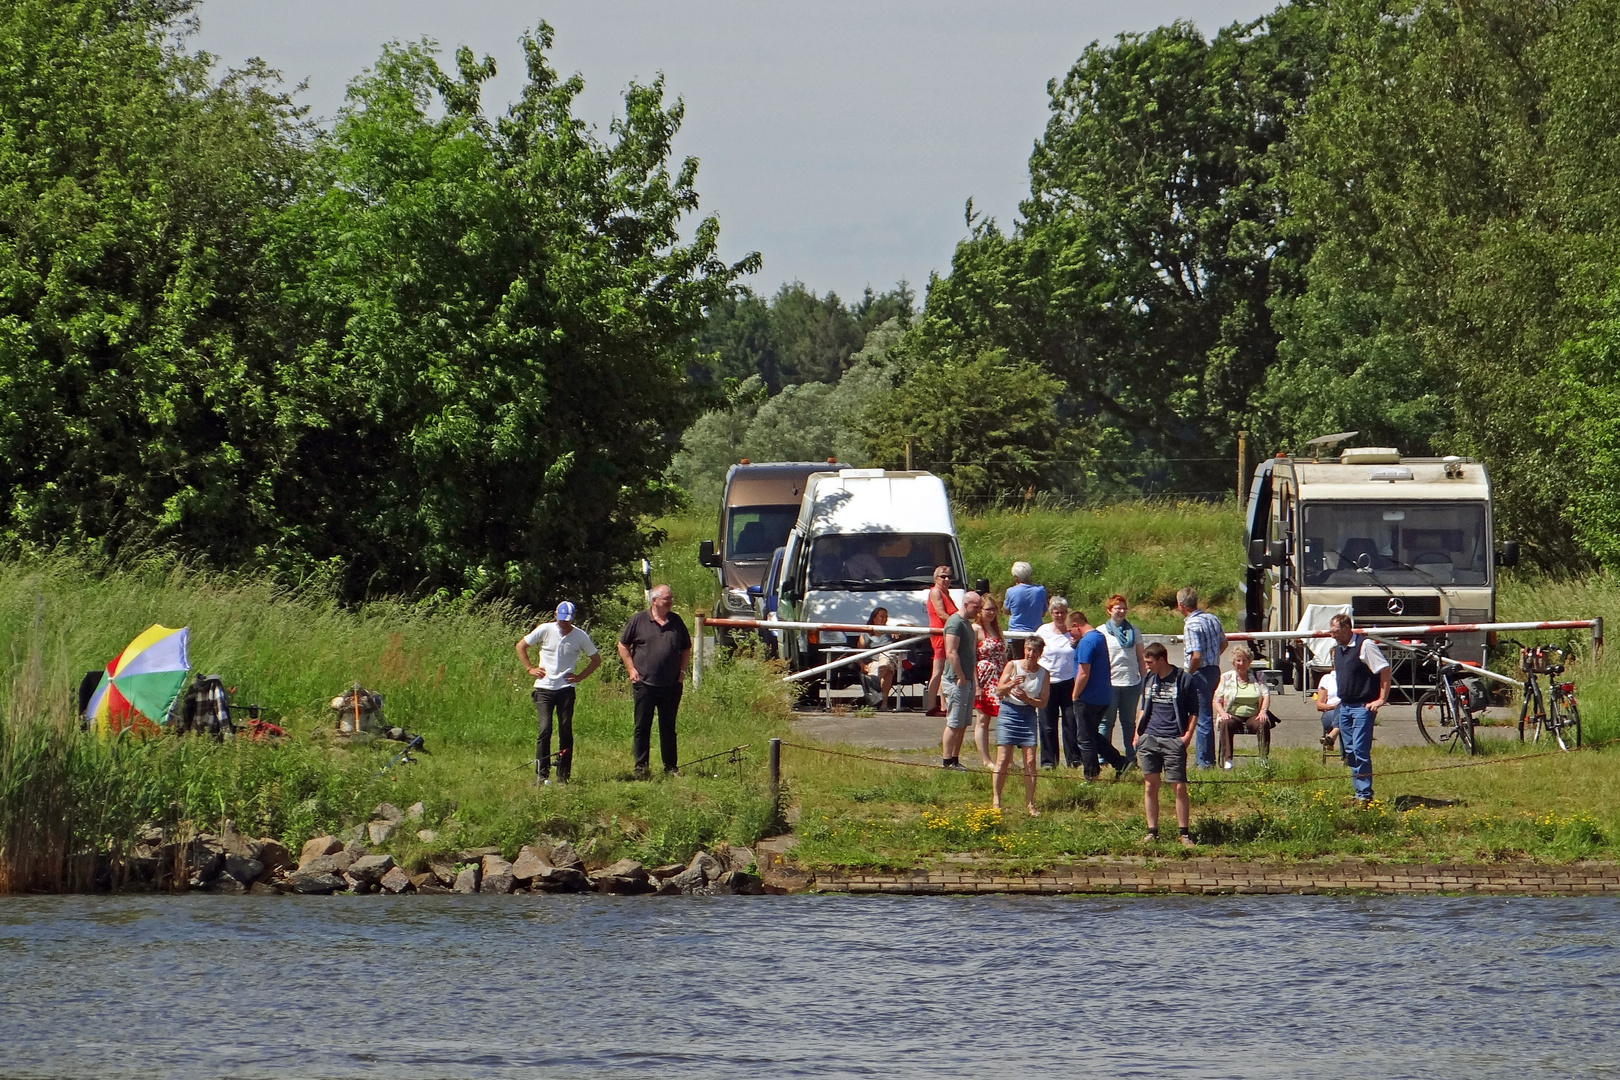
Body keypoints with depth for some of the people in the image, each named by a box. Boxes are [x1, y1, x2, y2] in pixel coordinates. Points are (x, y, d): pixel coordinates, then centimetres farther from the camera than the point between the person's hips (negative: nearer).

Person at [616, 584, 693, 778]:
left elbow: (686, 649, 20)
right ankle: (640, 768, 6)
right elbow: (623, 645, 5)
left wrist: (682, 671, 8)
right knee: (642, 727, 1)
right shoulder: (639, 620, 0)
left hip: (671, 685, 3)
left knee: (668, 728, 8)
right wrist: (631, 669, -3)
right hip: (644, 683, -3)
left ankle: (671, 768, 14)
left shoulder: (676, 622, 9)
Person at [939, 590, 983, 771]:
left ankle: (955, 759, 15)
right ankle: (948, 761, -5)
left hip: (967, 680, 10)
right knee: (954, 724, -7)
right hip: (956, 681, -10)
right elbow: (951, 653, -21)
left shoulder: (967, 623, 18)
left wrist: (974, 681, 19)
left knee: (963, 724, 11)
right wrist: (961, 677, -20)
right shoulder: (955, 622, -13)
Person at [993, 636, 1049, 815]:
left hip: (1028, 714, 2)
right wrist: (1011, 684, -27)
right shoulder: (1013, 665, -3)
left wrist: (1028, 699, -19)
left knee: (1030, 760, -3)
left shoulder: (1044, 673, 0)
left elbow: (1043, 701, 0)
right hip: (1008, 712, -2)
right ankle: (996, 800, -3)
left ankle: (1030, 803, 4)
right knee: (1003, 759, -8)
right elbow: (999, 691, -7)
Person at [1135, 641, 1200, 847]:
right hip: (1149, 738, 5)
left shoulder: (1184, 680, -1)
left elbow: (1194, 712, 3)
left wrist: (1188, 735, -7)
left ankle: (1184, 833, -1)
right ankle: (1152, 832, 10)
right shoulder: (1148, 680, 14)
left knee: (1179, 787, -6)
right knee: (1150, 786, 4)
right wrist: (1137, 734, 14)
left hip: (1174, 741, -5)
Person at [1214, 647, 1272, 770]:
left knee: (1263, 724, -33)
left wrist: (1263, 711, -15)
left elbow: (1266, 696, 5)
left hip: (1253, 716, 0)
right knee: (1226, 724, -35)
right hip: (1232, 715, 0)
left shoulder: (1257, 678, 14)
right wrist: (1222, 713, -14)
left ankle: (1264, 758, -33)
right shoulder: (1226, 678, 13)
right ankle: (1227, 760, -38)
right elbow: (1217, 700, 7)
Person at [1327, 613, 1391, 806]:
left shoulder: (1365, 646, -14)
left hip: (1362, 707, -9)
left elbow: (1385, 671, -15)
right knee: (1350, 752, 9)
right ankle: (1358, 793, 15)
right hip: (1344, 706, 9)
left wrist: (1381, 699, -16)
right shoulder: (1338, 648, 12)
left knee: (1360, 751, -12)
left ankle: (1365, 795, -9)